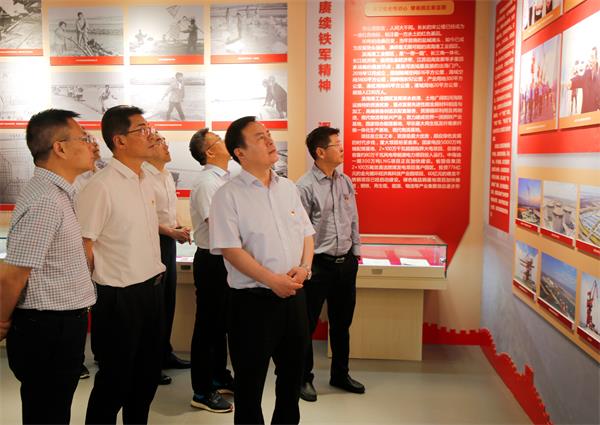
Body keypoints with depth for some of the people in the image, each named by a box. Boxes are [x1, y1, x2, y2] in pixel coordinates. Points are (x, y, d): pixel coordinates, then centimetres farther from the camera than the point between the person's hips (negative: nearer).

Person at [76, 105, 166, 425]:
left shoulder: (145, 181, 7)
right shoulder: (101, 187, -18)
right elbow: (83, 249, -16)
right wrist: (88, 298, -7)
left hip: (152, 289, 8)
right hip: (120, 296, -8)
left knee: (148, 374, 20)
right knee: (114, 381, 9)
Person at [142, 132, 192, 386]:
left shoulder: (167, 176, 14)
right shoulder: (143, 175, -14)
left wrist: (180, 229, 5)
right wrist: (171, 232, -18)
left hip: (170, 241, 9)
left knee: (168, 299, 16)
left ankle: (165, 353, 30)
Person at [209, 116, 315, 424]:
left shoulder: (288, 188, 10)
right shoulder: (229, 195, -9)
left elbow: (306, 232, 12)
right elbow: (230, 249, -16)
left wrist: (304, 267, -6)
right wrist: (272, 280, -19)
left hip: (293, 295, 6)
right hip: (252, 299, -5)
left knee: (292, 374, 19)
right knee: (251, 380, 9)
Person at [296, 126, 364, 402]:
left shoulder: (345, 182, 7)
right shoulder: (305, 186, -14)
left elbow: (354, 220, 13)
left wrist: (356, 252, 10)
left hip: (346, 263, 7)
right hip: (318, 264, -6)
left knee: (342, 322, 18)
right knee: (308, 324, 6)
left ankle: (340, 374, 36)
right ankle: (304, 378, 25)